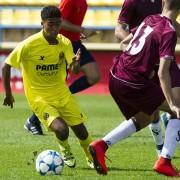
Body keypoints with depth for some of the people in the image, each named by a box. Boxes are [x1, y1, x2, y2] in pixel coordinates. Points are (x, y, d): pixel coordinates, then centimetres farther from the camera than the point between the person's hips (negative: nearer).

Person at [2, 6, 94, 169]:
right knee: (61, 130, -24)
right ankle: (65, 151, 11)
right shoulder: (29, 45, -19)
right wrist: (8, 94, -6)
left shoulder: (64, 43, -6)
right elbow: (6, 66, -10)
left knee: (80, 129, 5)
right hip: (39, 98, -4)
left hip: (62, 94, 4)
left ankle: (93, 159, 34)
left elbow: (74, 71, -11)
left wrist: (76, 63, -35)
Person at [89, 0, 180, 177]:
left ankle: (101, 145, 13)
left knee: (143, 119, 27)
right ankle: (164, 162, -4)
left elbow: (124, 43, 21)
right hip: (133, 85, -8)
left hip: (115, 77, 8)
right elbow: (162, 72, -21)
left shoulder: (150, 19, 10)